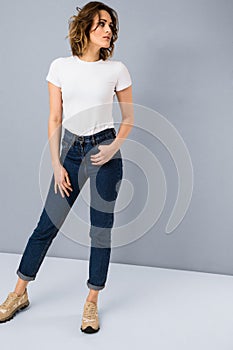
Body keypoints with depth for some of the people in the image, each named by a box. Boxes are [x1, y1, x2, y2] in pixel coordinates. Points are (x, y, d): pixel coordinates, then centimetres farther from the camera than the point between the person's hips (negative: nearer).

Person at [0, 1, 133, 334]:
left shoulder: (117, 70, -1)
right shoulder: (61, 66, 0)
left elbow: (129, 117, 7)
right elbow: (55, 119, 1)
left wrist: (114, 146, -11)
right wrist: (56, 164, -4)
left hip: (105, 152, -1)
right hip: (71, 150, 1)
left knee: (101, 229, 4)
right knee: (48, 223, 5)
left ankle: (91, 303, 19)